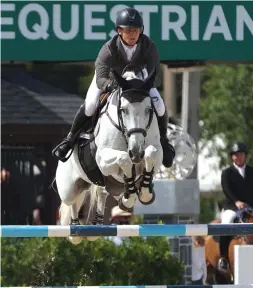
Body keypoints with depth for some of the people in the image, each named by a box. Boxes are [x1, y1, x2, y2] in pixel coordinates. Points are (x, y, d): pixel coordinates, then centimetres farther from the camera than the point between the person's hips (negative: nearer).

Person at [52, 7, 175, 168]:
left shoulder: (149, 47, -35)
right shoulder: (109, 49, -39)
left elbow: (157, 78, -39)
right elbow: (100, 79, -47)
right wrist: (109, 84, -71)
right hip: (109, 76, -2)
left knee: (159, 106, -12)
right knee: (90, 105, -21)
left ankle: (163, 141, 17)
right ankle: (71, 138, 3)